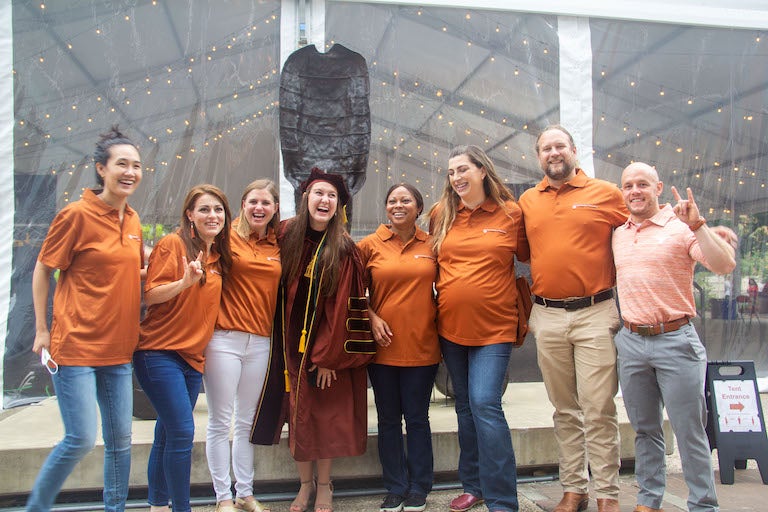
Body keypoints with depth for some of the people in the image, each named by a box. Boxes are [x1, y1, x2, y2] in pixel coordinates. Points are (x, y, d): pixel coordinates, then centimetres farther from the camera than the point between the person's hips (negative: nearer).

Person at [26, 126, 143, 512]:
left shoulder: (133, 221, 9)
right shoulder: (77, 214, -9)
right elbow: (42, 271, -3)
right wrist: (42, 330, -5)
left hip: (118, 349, 6)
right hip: (76, 346, -6)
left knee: (120, 439, 10)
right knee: (81, 439, -4)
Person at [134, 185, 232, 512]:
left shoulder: (219, 255, 12)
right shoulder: (173, 244, -9)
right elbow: (150, 295, -14)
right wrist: (185, 281, -27)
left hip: (193, 355, 7)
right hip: (160, 352, -6)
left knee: (167, 434, 13)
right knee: (182, 431, -10)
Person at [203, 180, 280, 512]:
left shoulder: (279, 245, 9)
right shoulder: (228, 237, -2)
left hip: (261, 342, 4)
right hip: (224, 338, -4)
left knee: (247, 422, 14)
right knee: (220, 422, 4)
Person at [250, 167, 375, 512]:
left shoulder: (344, 249, -9)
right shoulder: (286, 236, -1)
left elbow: (344, 306, -11)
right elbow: (280, 293, 6)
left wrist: (327, 356, -13)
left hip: (330, 345, -2)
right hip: (291, 345, 2)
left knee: (325, 414, 5)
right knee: (297, 413, 8)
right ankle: (305, 483, 27)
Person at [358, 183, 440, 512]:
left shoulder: (431, 245, 3)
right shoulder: (370, 245, 1)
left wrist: (439, 325, 1)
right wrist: (373, 318, -7)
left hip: (421, 345, 0)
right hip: (383, 345, 1)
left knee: (417, 419, 9)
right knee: (388, 419, 10)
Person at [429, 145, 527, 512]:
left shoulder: (511, 213, -4)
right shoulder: (441, 214, 5)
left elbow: (525, 256, 7)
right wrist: (446, 289, 10)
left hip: (494, 328, -4)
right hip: (451, 327, 4)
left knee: (485, 405, -12)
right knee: (465, 406, 13)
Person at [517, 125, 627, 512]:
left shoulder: (606, 193, 1)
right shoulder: (527, 201, 10)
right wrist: (528, 308, 13)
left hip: (595, 314, -3)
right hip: (546, 317, 3)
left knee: (599, 411, 0)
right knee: (564, 410, 12)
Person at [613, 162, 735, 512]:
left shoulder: (681, 227, -5)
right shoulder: (617, 234, 11)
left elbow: (725, 265, -18)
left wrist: (697, 224, -27)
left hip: (675, 340, -5)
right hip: (631, 341, 5)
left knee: (690, 430, 2)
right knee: (645, 430, 15)